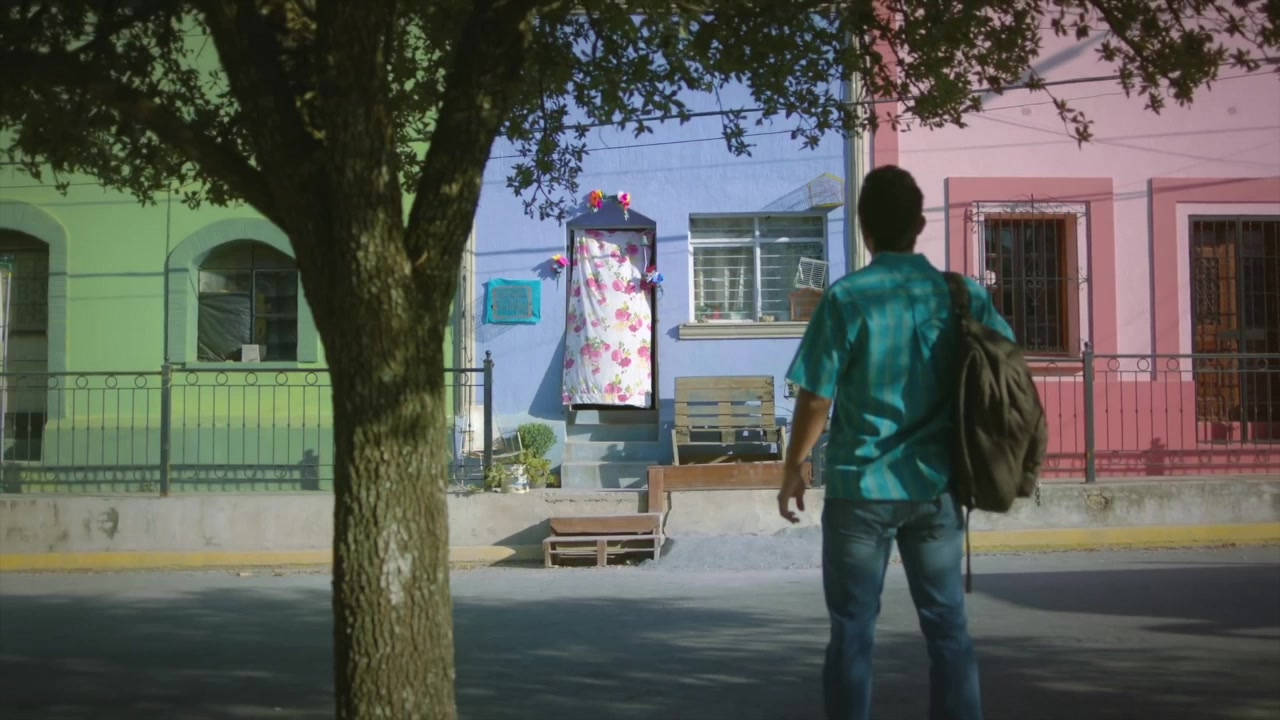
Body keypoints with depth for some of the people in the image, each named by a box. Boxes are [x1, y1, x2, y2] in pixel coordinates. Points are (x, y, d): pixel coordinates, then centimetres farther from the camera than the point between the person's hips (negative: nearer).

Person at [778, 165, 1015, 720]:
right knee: (947, 626, 11)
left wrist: (793, 470, 5)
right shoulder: (964, 295, 0)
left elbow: (816, 399, -9)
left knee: (853, 630, 7)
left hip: (860, 488, -3)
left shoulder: (846, 298, -10)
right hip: (935, 488, 3)